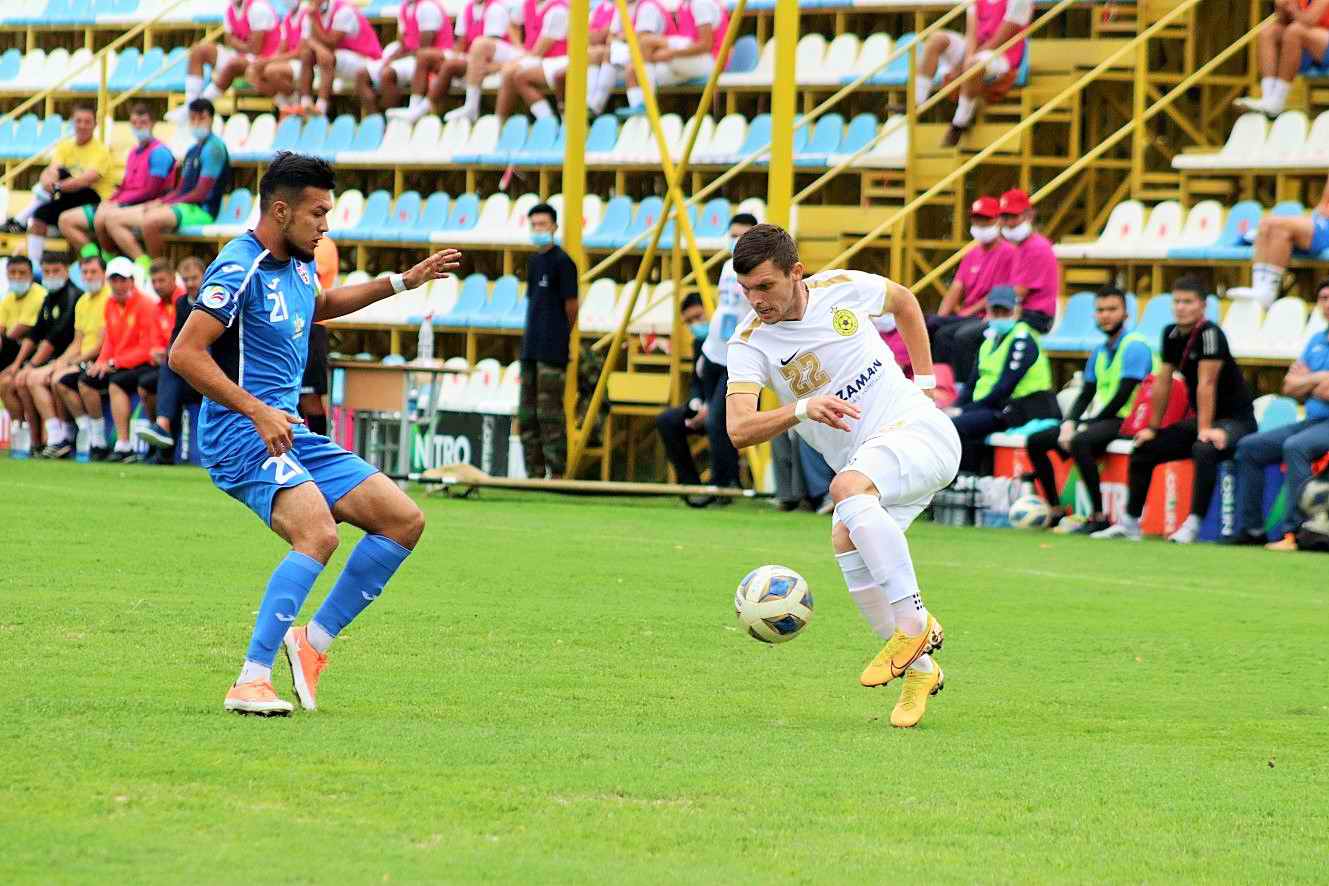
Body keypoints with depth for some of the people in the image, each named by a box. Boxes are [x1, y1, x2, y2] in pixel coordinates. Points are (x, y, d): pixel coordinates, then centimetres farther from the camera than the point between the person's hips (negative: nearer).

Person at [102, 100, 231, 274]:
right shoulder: (193, 150, 20)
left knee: (150, 221, -39)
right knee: (113, 219, 2)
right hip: (181, 207, 10)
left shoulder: (213, 147, -9)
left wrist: (164, 204, -10)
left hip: (201, 211, -10)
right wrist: (160, 202, 0)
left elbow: (200, 194, -14)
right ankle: (143, 262, -13)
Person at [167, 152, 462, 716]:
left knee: (404, 520, 4)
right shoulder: (240, 270, -15)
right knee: (318, 533, -32)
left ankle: (314, 641, 7)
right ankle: (250, 683, -32)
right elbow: (184, 354, -23)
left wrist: (402, 283, 35)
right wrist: (258, 412, -27)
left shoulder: (297, 264, 14)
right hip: (241, 437, -10)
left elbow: (319, 306, 39)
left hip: (290, 435, 10)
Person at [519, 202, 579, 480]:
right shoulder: (533, 261, 17)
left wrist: (560, 336, 5)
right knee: (527, 414, 9)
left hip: (552, 352, -9)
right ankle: (535, 473, 14)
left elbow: (571, 306, -6)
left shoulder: (562, 261, -7)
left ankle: (557, 474, -7)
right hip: (531, 350, 9)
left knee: (550, 413, -9)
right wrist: (531, 337, 14)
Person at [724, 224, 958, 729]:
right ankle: (918, 669, -5)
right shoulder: (749, 344, -6)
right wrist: (802, 409, -37)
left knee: (847, 486, -32)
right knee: (846, 540, -23)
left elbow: (904, 301, 18)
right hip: (864, 463, 4)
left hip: (918, 429, -4)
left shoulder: (843, 289, -5)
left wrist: (924, 380, 15)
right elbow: (738, 430, -21)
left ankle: (914, 623, -28)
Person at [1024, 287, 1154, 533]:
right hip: (1098, 420, 9)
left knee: (1079, 442, -36)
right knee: (1035, 441, 4)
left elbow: (1121, 397, -17)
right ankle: (1056, 510, 5)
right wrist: (1068, 424, -2)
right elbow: (1086, 395, 18)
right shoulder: (1099, 352, 17)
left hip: (1124, 421, -9)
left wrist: (1085, 426, -14)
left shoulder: (1134, 346, -9)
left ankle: (1099, 516, -31)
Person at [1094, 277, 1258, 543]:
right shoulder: (1172, 334, 4)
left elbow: (1206, 384, -24)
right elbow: (1162, 383, 9)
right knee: (1143, 449, 6)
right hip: (1199, 420, 9)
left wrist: (1205, 429, -27)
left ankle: (1193, 524, -35)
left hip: (1235, 419, -9)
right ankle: (1129, 523, 14)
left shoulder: (1209, 334, -20)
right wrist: (1153, 428, 11)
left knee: (1205, 449, -38)